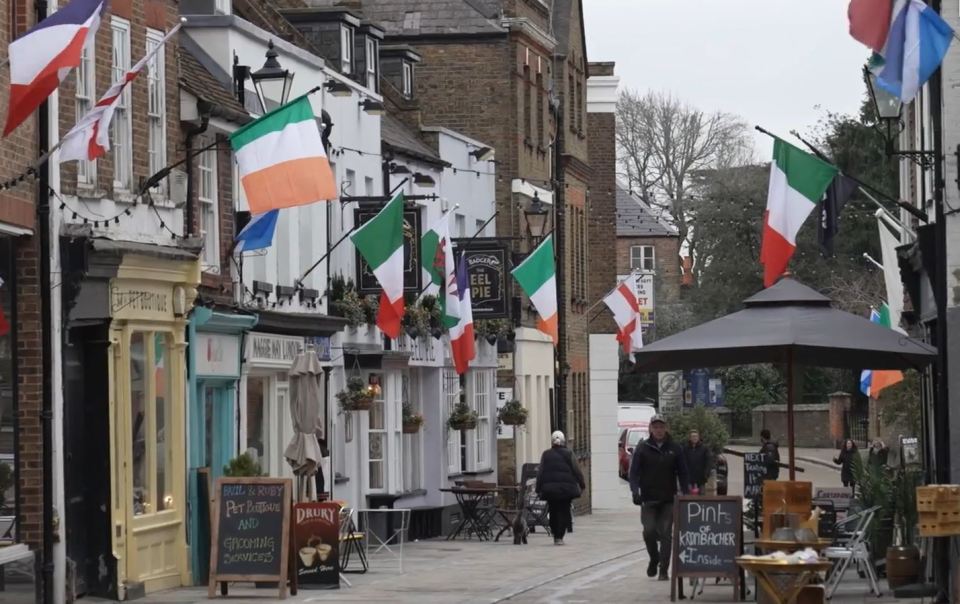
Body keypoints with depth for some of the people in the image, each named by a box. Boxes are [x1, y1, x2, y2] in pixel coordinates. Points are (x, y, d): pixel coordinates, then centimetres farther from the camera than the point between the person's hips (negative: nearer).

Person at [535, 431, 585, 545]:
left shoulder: (546, 455, 5)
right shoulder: (568, 454, -2)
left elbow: (540, 473, 4)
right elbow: (576, 470, -1)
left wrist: (538, 488, 7)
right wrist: (582, 484, 9)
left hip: (550, 488, 2)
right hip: (566, 487, -2)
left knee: (553, 512, 11)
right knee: (564, 511, 3)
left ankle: (555, 536, 12)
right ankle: (560, 537, -5)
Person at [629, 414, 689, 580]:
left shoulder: (675, 449, 7)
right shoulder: (642, 448, 4)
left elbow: (683, 473, 10)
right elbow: (634, 471, 3)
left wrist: (685, 495, 3)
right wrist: (635, 490, -12)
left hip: (668, 499, 1)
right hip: (648, 499, -1)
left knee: (666, 534, -3)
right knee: (649, 531, -11)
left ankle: (663, 570, 2)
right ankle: (654, 559, 15)